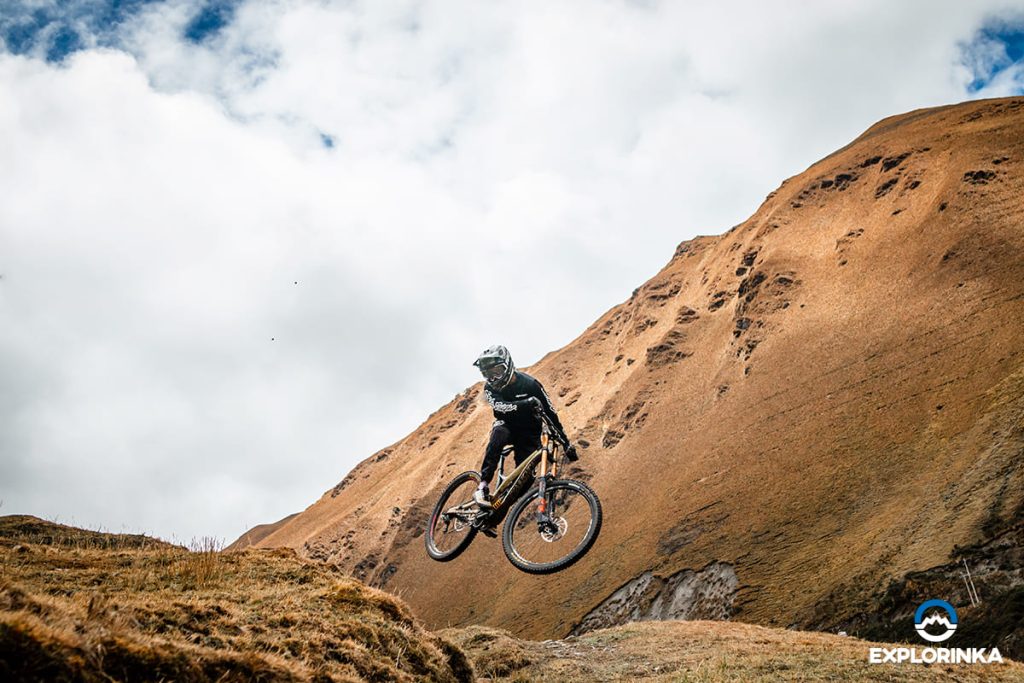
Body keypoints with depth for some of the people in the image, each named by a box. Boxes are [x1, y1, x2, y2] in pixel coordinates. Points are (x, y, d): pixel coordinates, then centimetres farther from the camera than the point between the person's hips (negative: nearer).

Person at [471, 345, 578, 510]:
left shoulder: (530, 384, -21)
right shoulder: (490, 387, -13)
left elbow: (550, 413, -16)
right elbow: (499, 406, -34)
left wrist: (566, 442, -17)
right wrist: (525, 404, -52)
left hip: (528, 432, 0)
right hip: (506, 424, 1)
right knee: (497, 436, -35)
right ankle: (483, 487, -38)